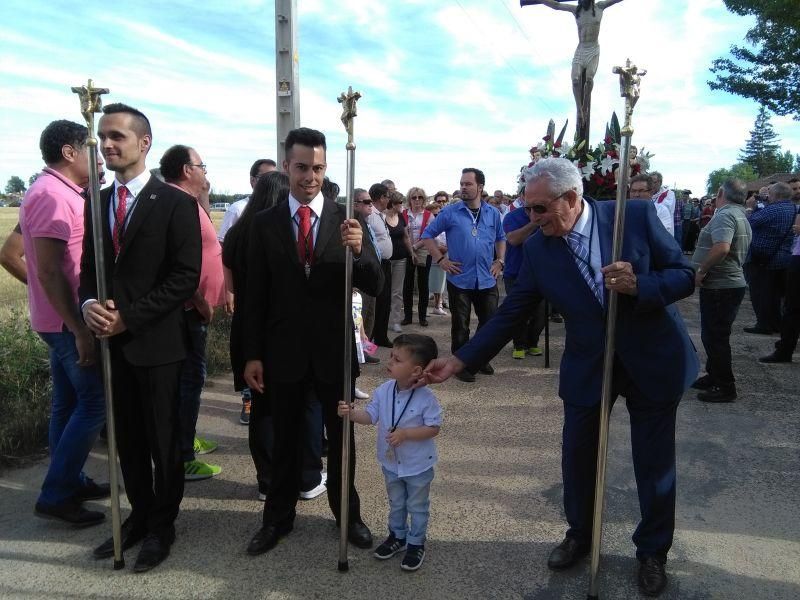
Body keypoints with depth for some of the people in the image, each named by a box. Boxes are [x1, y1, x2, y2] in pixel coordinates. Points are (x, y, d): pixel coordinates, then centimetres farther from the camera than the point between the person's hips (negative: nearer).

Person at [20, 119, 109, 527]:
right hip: (69, 321, -10)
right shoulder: (53, 195, -19)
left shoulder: (56, 193, 12)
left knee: (68, 403, 16)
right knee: (94, 403, -4)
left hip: (63, 319, 10)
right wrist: (80, 330, -23)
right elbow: (49, 272, -23)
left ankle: (69, 482, 28)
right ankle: (54, 495, 5)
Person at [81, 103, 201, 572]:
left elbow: (186, 277, -13)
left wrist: (130, 317, -17)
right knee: (127, 439, 16)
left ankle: (162, 525, 26)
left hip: (157, 341, -5)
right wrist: (89, 303, -8)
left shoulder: (176, 203, -8)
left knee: (163, 439, 8)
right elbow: (89, 266, 14)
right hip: (111, 341, 6)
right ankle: (139, 515, 34)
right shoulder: (97, 202, 11)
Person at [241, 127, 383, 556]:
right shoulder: (264, 223, -1)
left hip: (335, 348, 0)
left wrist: (357, 250, -28)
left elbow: (374, 286, -8)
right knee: (286, 438, 15)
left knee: (342, 436, 14)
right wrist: (252, 355, -2)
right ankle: (278, 517, 33)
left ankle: (347, 513, 34)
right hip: (284, 351, 1)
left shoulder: (346, 219, -4)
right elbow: (255, 295, 1)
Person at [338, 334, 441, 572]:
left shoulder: (426, 398, -25)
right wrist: (351, 413, -28)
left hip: (418, 465, -5)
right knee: (396, 503, 25)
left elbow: (433, 428, -22)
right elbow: (370, 416, -8)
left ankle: (416, 543, 35)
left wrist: (404, 433, -31)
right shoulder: (383, 391, -12)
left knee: (417, 507, 16)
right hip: (391, 462, 5)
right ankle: (397, 536, 46)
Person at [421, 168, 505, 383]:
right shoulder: (450, 212, -4)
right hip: (459, 279, -3)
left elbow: (501, 238, 20)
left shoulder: (493, 213, 6)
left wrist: (500, 261, 7)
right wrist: (440, 259, -6)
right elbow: (428, 235, 1)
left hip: (487, 280, 3)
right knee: (460, 325, 4)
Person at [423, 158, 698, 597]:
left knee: (654, 463, 11)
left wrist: (638, 285, -29)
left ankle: (652, 552, 36)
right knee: (577, 455, 11)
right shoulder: (537, 250, -10)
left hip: (654, 359, -1)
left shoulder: (637, 215, -15)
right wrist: (458, 361, -14)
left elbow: (684, 275, -8)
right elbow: (509, 315, -8)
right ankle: (579, 535, 40)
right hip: (587, 367, 2)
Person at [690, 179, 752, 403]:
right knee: (713, 334, 19)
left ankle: (725, 387, 8)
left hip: (720, 286, -10)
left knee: (715, 336, -1)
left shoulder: (725, 215, -17)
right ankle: (714, 376, 31)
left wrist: (701, 271, -20)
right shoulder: (741, 216, 17)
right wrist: (705, 270, 17)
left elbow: (722, 248, -32)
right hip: (731, 282, 10)